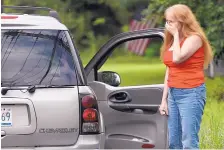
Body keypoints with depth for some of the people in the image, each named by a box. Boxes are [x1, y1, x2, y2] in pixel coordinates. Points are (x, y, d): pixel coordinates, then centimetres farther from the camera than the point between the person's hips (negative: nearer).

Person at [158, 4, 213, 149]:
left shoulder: (194, 38, -9)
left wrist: (176, 35, -12)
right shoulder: (172, 41, 15)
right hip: (173, 93, 8)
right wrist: (164, 99, 14)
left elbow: (177, 58, -24)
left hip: (191, 93, -8)